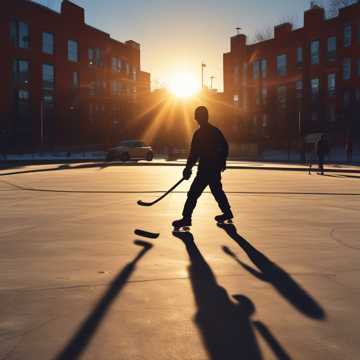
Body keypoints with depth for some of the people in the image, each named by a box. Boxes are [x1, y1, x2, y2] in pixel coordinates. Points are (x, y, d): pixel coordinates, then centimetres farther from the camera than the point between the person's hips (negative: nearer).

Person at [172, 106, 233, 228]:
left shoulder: (199, 133, -13)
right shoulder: (215, 131, 10)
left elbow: (194, 153, -15)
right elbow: (225, 147, 17)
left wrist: (188, 168, -9)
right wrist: (222, 162, 28)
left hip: (205, 168, -8)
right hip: (216, 167, 8)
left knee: (193, 193, -6)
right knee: (217, 190, 23)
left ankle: (186, 218, -6)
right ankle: (227, 212, 32)